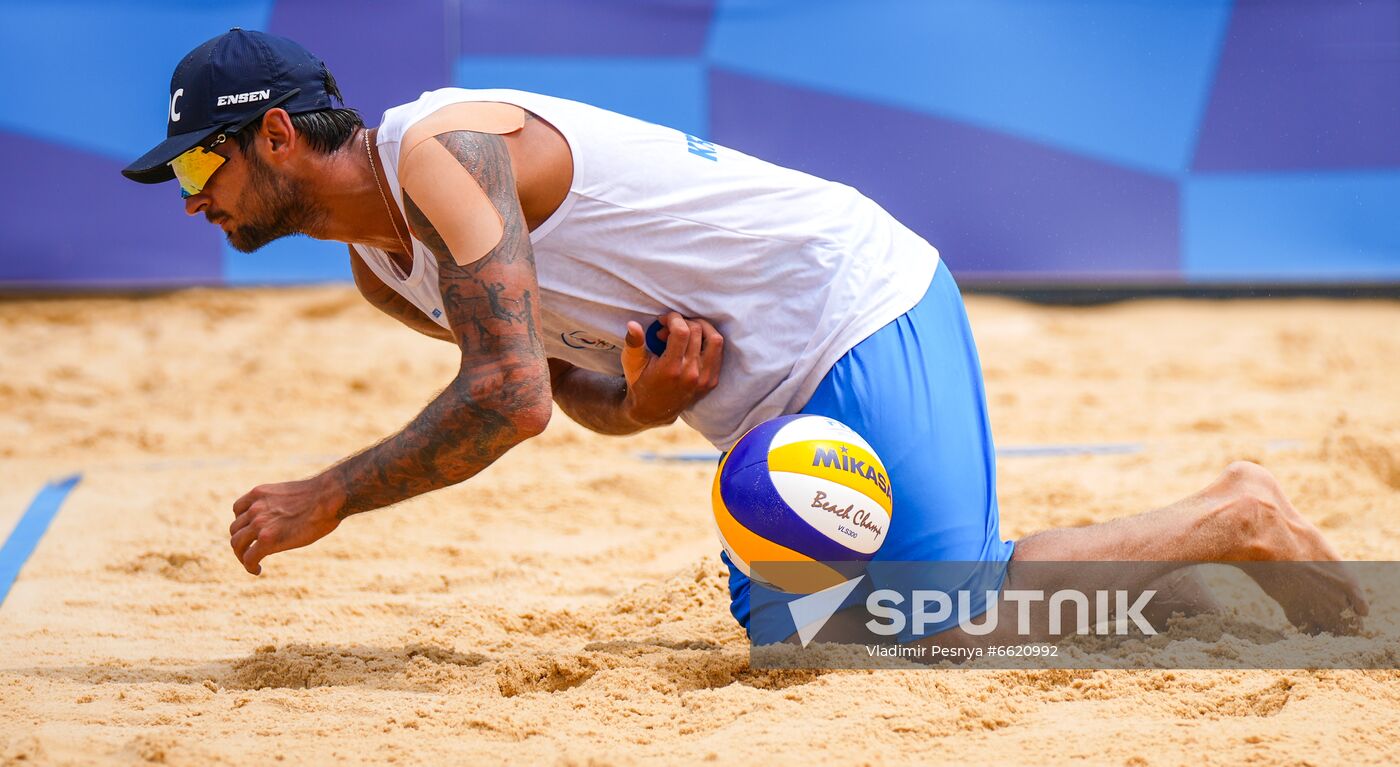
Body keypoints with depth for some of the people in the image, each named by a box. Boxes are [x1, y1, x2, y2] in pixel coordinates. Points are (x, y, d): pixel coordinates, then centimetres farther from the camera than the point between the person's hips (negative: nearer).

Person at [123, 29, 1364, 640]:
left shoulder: (439, 151, -21)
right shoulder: (381, 268, 10)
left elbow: (513, 396, -29)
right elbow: (579, 391, 14)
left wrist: (330, 499, -21)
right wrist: (643, 394, -10)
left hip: (855, 304, -10)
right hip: (777, 391, 10)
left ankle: (1237, 527, 1)